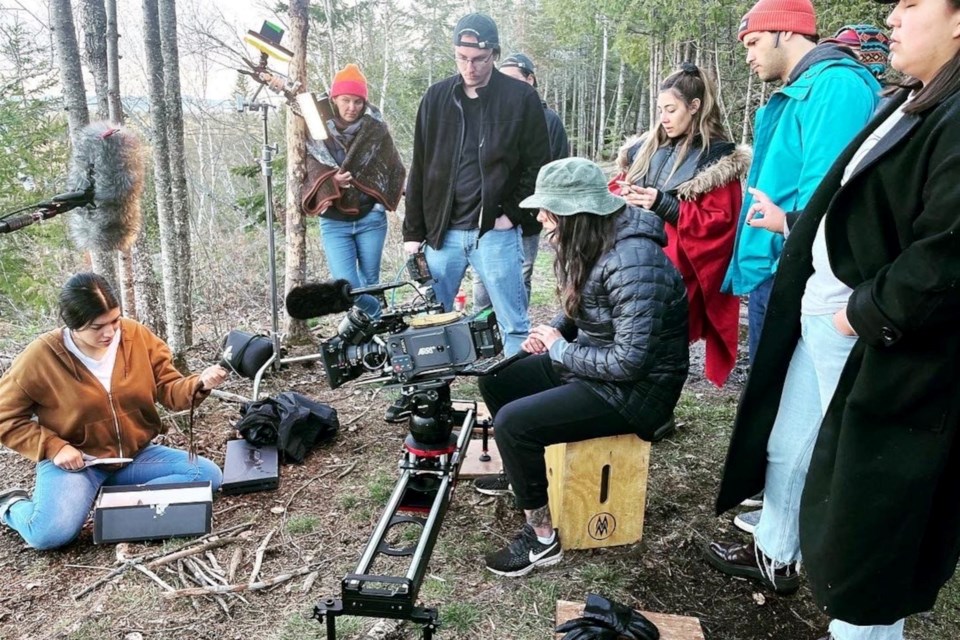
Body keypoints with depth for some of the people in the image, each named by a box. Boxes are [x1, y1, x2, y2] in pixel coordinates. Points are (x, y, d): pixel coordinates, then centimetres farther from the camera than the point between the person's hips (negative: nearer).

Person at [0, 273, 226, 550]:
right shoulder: (40, 358, -14)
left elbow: (168, 389, -3)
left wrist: (199, 384, -25)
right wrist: (53, 447, -16)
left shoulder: (138, 336, -7)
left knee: (209, 475, -13)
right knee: (52, 533, -28)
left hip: (135, 454, 4)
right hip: (74, 461, -3)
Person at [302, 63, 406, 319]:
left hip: (370, 218, 0)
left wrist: (382, 201, -4)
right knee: (346, 285, -10)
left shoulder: (376, 129, 3)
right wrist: (331, 181, -24)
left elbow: (393, 168, 8)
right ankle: (378, 317, 14)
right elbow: (312, 171, -3)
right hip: (334, 222, 0)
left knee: (369, 283, 10)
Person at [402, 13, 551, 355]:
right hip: (442, 231, 3)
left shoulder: (521, 98, -2)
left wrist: (513, 213, -8)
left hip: (496, 233, -3)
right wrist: (413, 232, 6)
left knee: (514, 326, 3)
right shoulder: (436, 98, 7)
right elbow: (419, 170, 8)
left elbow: (538, 164, 2)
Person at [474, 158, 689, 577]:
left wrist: (559, 351, -19)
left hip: (634, 389, -10)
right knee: (495, 380, 13)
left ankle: (542, 538, -3)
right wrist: (555, 331, -4)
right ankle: (524, 473, 37)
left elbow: (630, 361, -32)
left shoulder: (632, 262, -29)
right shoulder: (592, 243, 0)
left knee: (512, 422, -22)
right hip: (592, 365, 10)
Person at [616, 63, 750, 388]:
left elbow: (720, 221, -10)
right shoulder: (649, 148, 16)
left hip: (677, 274, -5)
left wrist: (663, 205, -18)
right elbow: (624, 189, 23)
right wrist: (624, 195, -2)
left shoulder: (718, 158, -2)